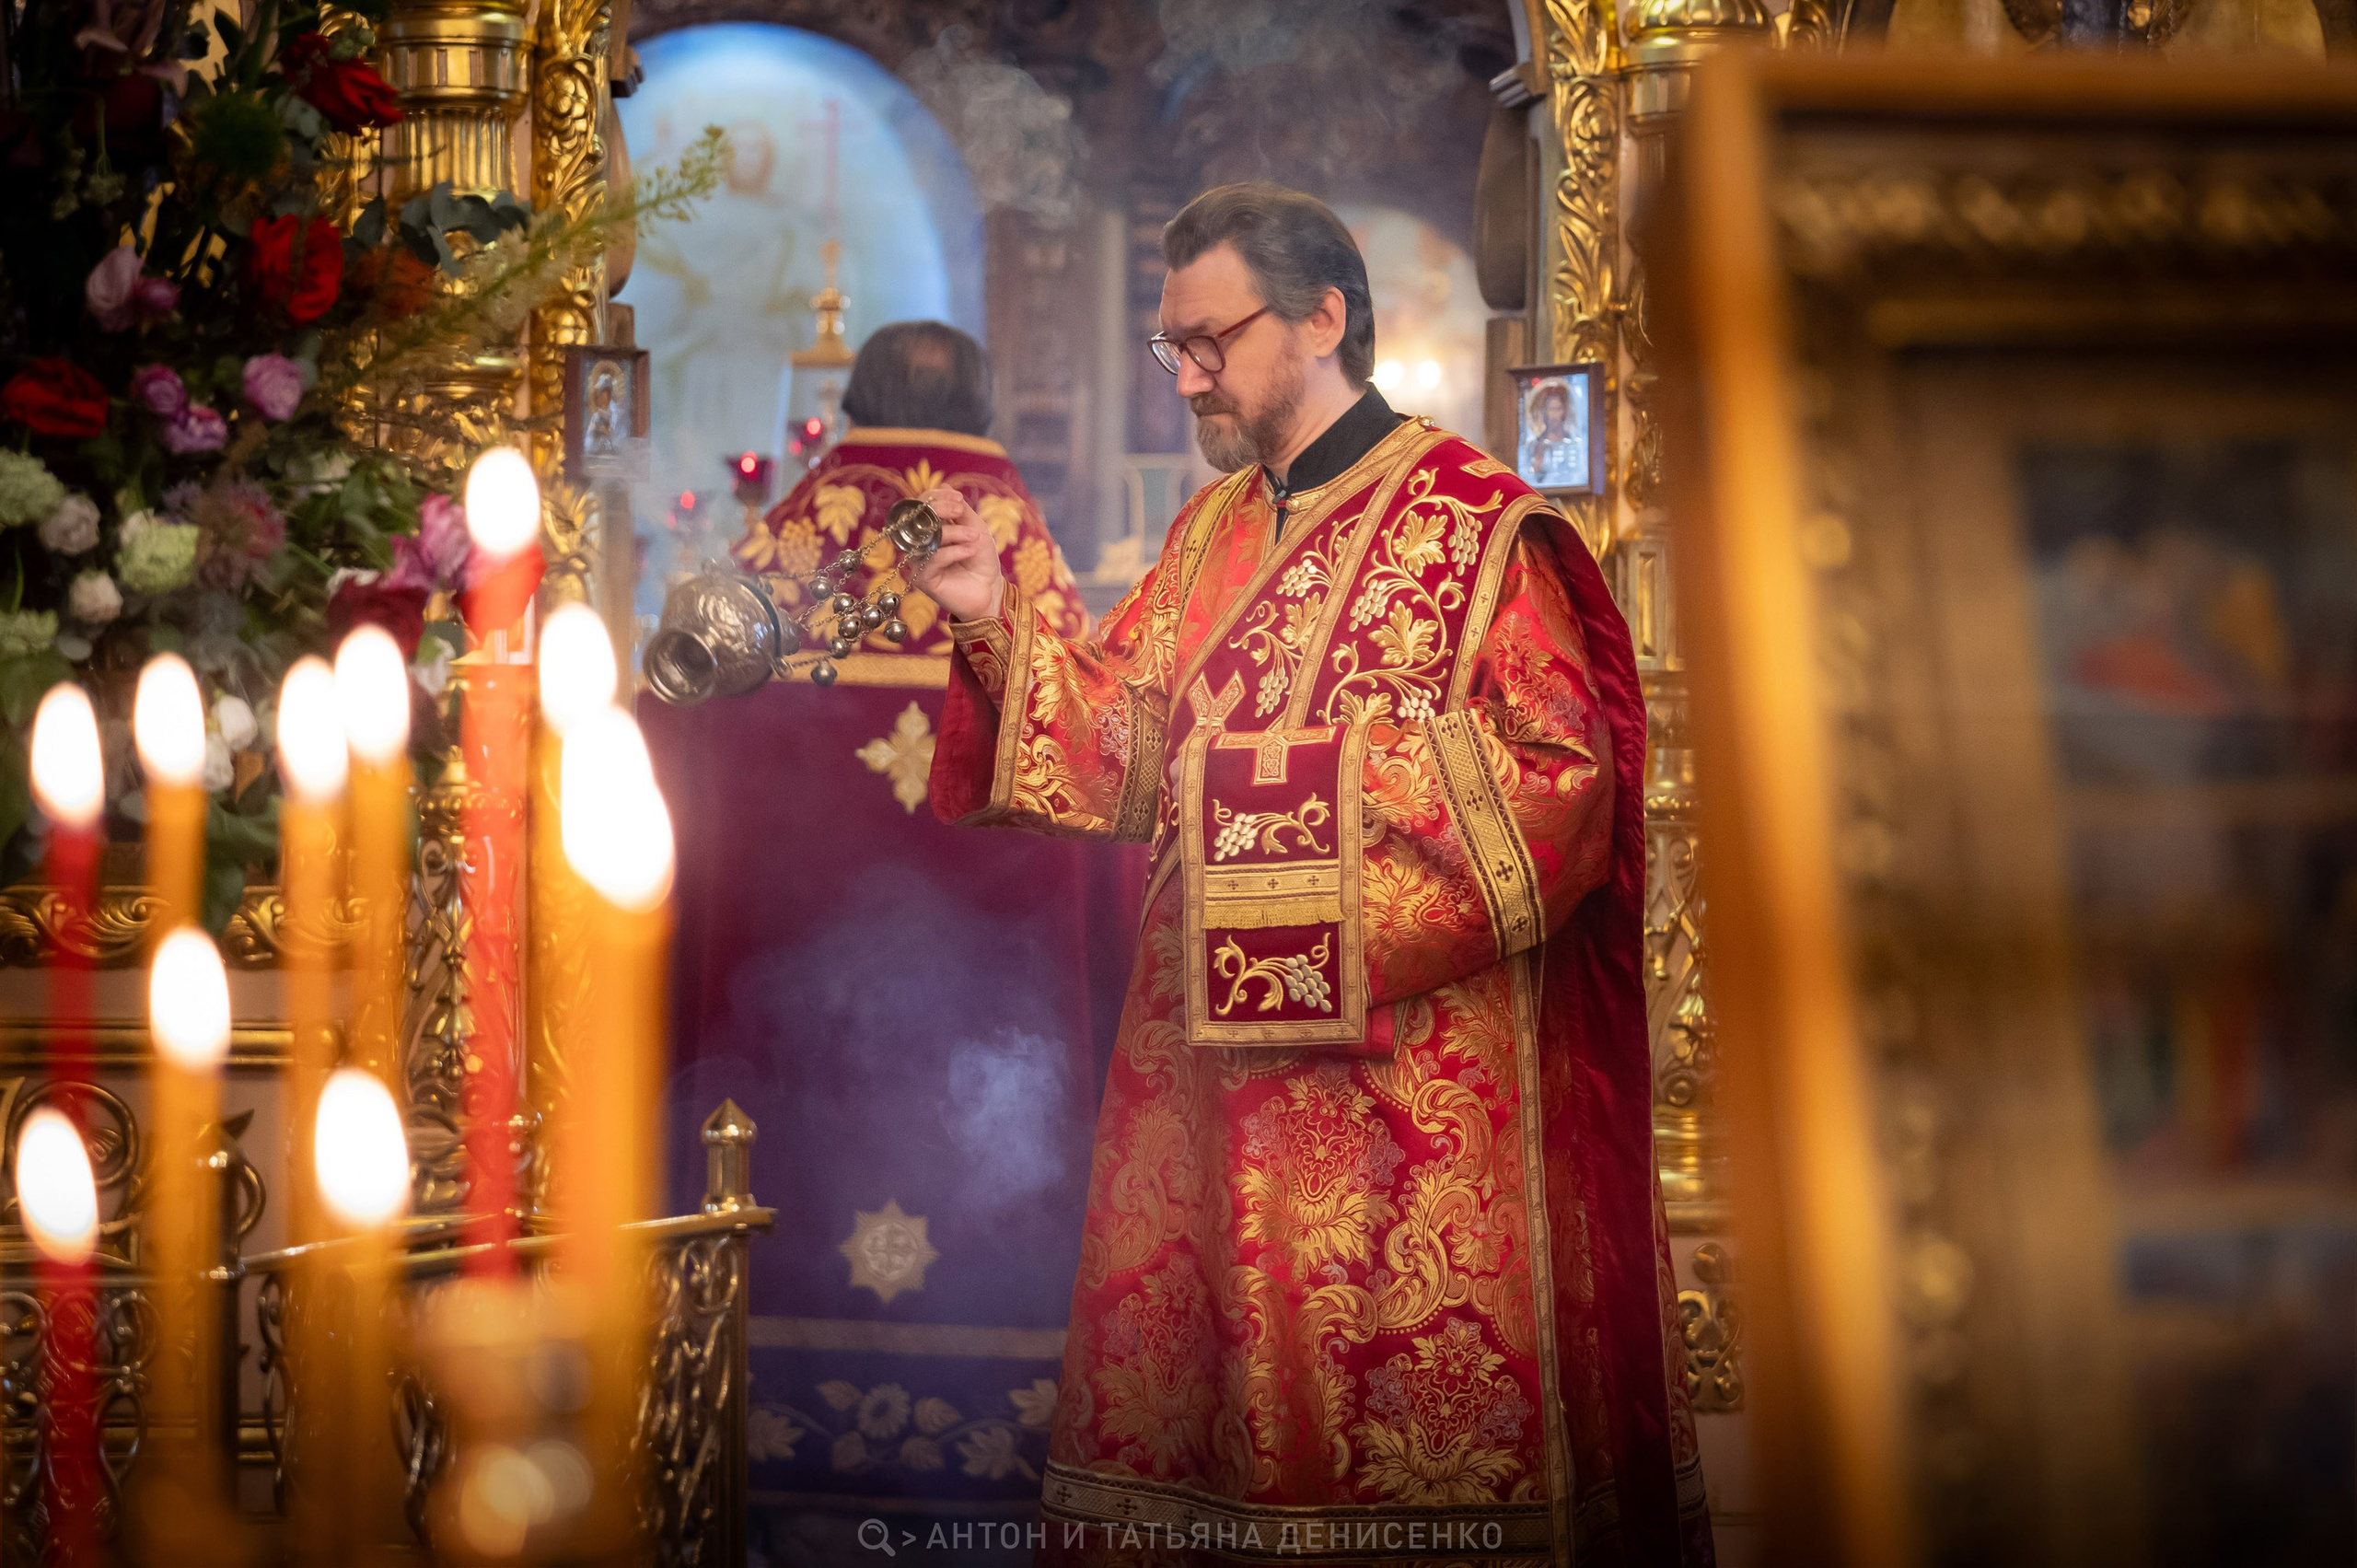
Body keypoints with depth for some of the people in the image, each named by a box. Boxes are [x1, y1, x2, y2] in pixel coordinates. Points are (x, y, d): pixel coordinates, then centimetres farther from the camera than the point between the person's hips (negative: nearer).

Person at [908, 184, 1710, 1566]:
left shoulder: (1475, 523, -6)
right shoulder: (1211, 535, 15)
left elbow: (1562, 780, -12)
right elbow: (1125, 750, 12)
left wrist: (1342, 754, -17)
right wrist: (1001, 622, 1)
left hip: (1407, 1077, -7)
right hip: (1212, 1062, 7)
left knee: (1404, 1404, -2)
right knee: (1178, 1377, 10)